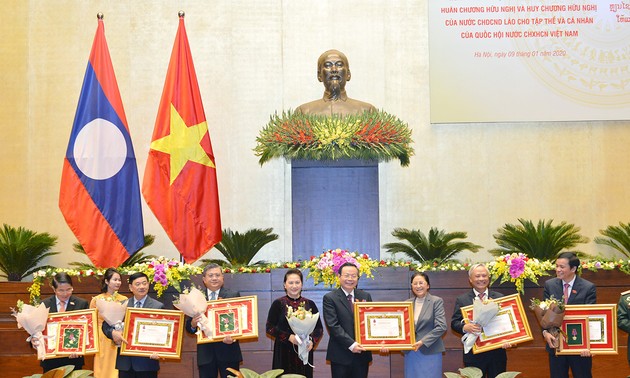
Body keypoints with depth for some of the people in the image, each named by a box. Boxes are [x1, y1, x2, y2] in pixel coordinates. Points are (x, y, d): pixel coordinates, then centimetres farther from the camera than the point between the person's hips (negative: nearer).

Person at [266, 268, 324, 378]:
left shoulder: (310, 304, 7)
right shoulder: (278, 304, 0)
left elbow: (319, 328, 9)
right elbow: (270, 328, -4)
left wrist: (312, 341, -10)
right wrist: (288, 337, -16)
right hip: (284, 352, -2)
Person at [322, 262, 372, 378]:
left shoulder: (365, 296, 10)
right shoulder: (330, 298, -3)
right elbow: (333, 325, -11)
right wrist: (351, 344, -19)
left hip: (362, 353, 4)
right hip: (340, 355, -3)